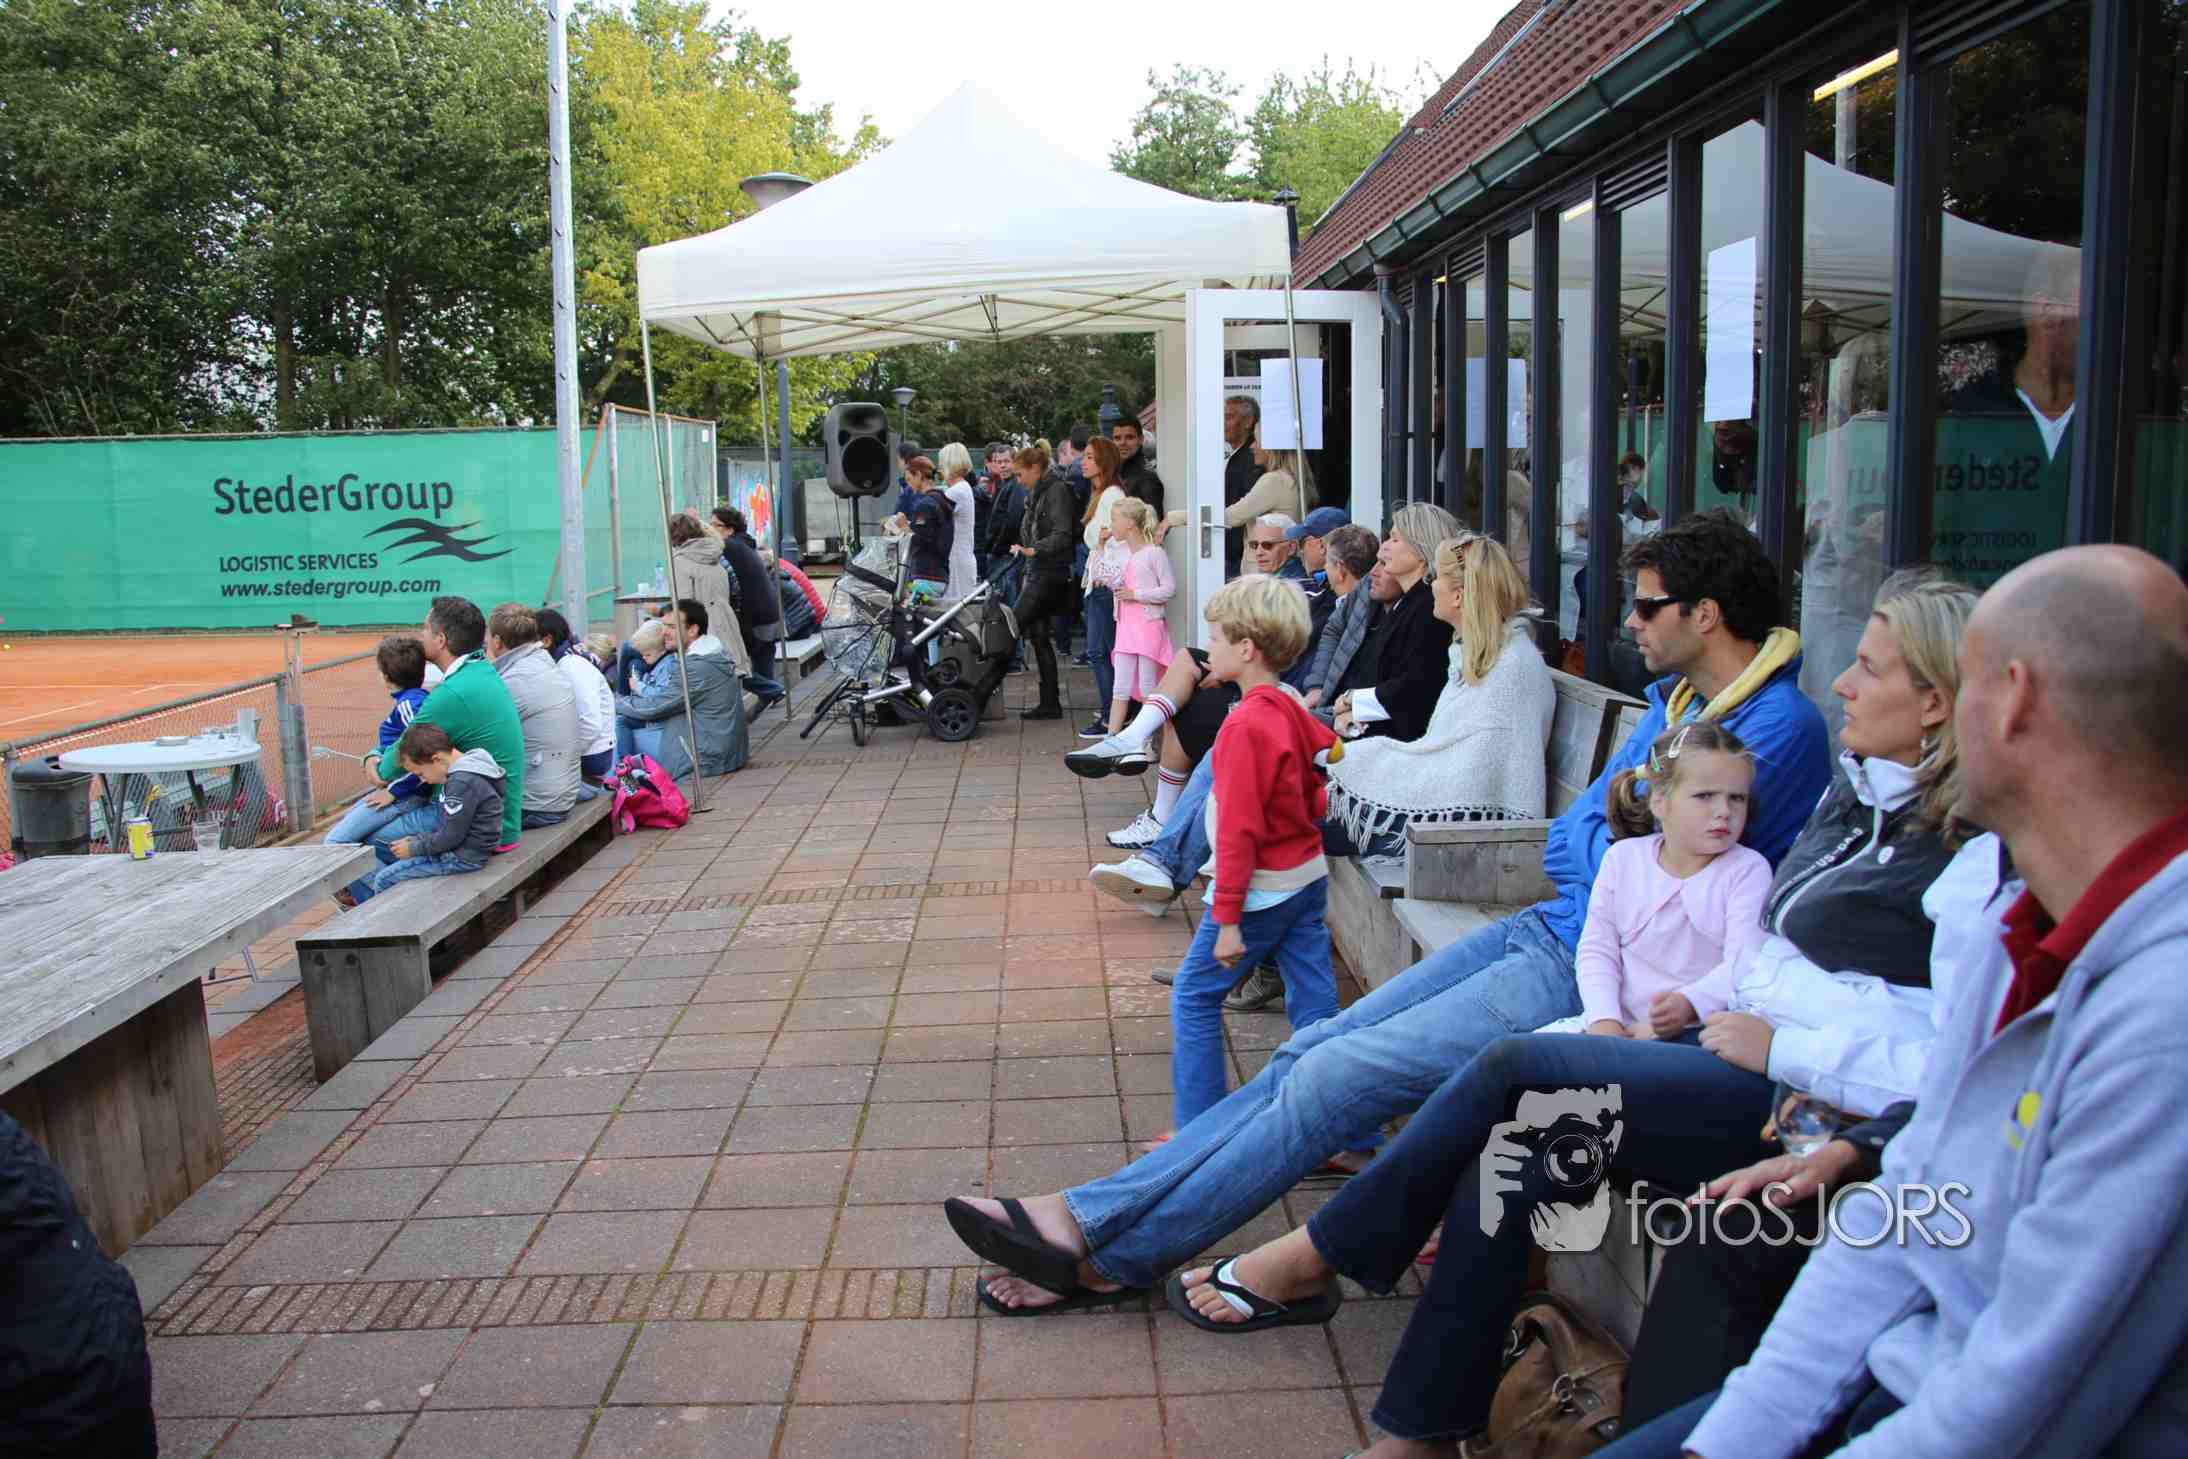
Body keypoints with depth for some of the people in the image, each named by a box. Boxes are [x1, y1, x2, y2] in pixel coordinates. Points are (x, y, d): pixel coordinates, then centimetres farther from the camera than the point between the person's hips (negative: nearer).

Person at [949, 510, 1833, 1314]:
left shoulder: (1778, 728, -14)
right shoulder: (1676, 697, 16)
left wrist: (1611, 837, 0)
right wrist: (1625, 833, -1)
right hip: (1550, 930, 9)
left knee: (1331, 1079, -14)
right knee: (1310, 1052, -1)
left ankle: (1116, 1252, -2)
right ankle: (1089, 1212, 2)